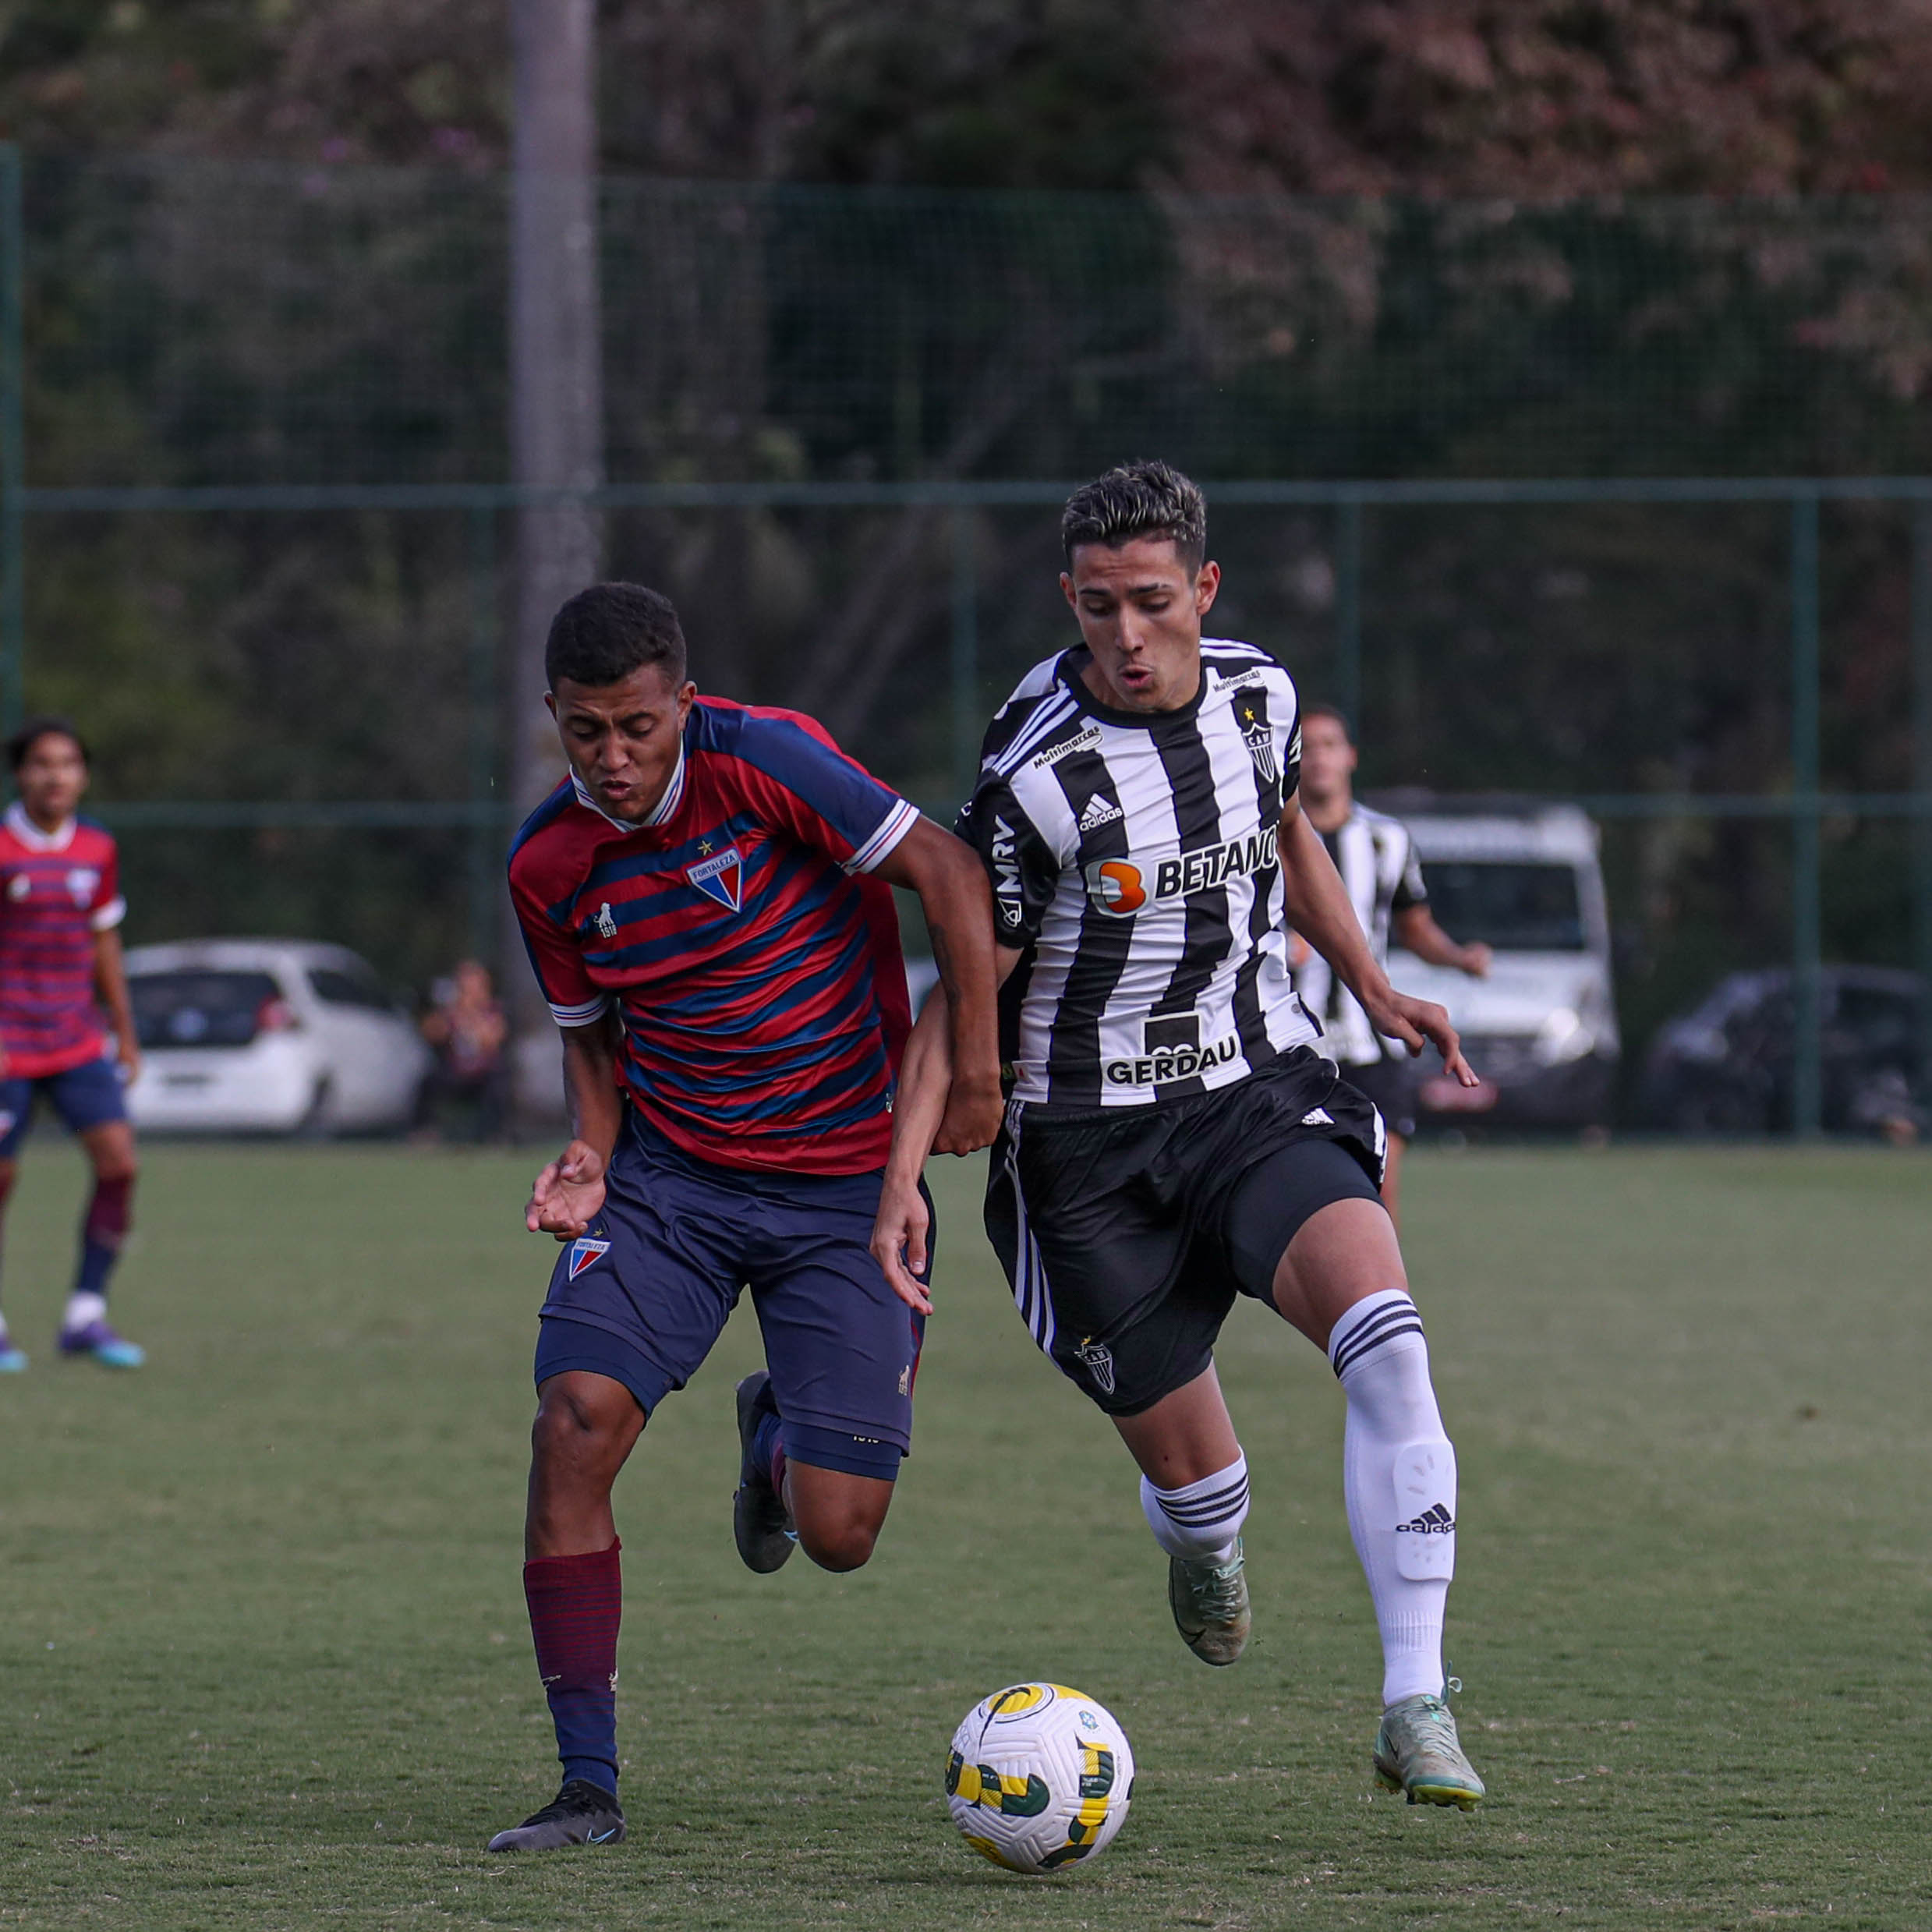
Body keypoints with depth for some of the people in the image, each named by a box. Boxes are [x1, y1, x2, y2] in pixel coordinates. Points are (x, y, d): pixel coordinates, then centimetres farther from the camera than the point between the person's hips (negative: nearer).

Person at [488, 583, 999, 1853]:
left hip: (844, 1182, -3)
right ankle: (589, 1786, -11)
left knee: (839, 1535, -7)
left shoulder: (763, 760, -16)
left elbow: (950, 877, -14)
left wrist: (975, 1069, -18)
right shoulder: (550, 864, -1)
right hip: (668, 1176, 3)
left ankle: (777, 1432, 34)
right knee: (577, 1423, -20)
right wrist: (592, 1156, -6)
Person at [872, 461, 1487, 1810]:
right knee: (1192, 1475, 1)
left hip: (1263, 1100, 3)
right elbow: (968, 986, -10)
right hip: (1093, 1141, -3)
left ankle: (1415, 1702, -24)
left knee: (1384, 1333, -25)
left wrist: (1375, 991, 19)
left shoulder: (1257, 694, -1)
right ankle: (1206, 1543, 43)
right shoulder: (1039, 774, -17)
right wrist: (903, 1176, -18)